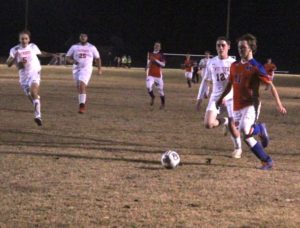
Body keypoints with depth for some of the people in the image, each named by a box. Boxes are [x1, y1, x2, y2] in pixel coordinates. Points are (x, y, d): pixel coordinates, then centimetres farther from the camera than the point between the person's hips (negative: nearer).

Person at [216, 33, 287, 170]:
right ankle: (267, 161, 16)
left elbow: (270, 85, -9)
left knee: (245, 130, -30)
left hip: (251, 105, -6)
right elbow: (230, 84, 25)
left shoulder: (256, 67, -7)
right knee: (247, 137, 4)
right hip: (237, 106, 6)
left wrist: (279, 104, -17)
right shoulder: (234, 66, 11)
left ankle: (260, 129, 2)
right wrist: (221, 98, 22)